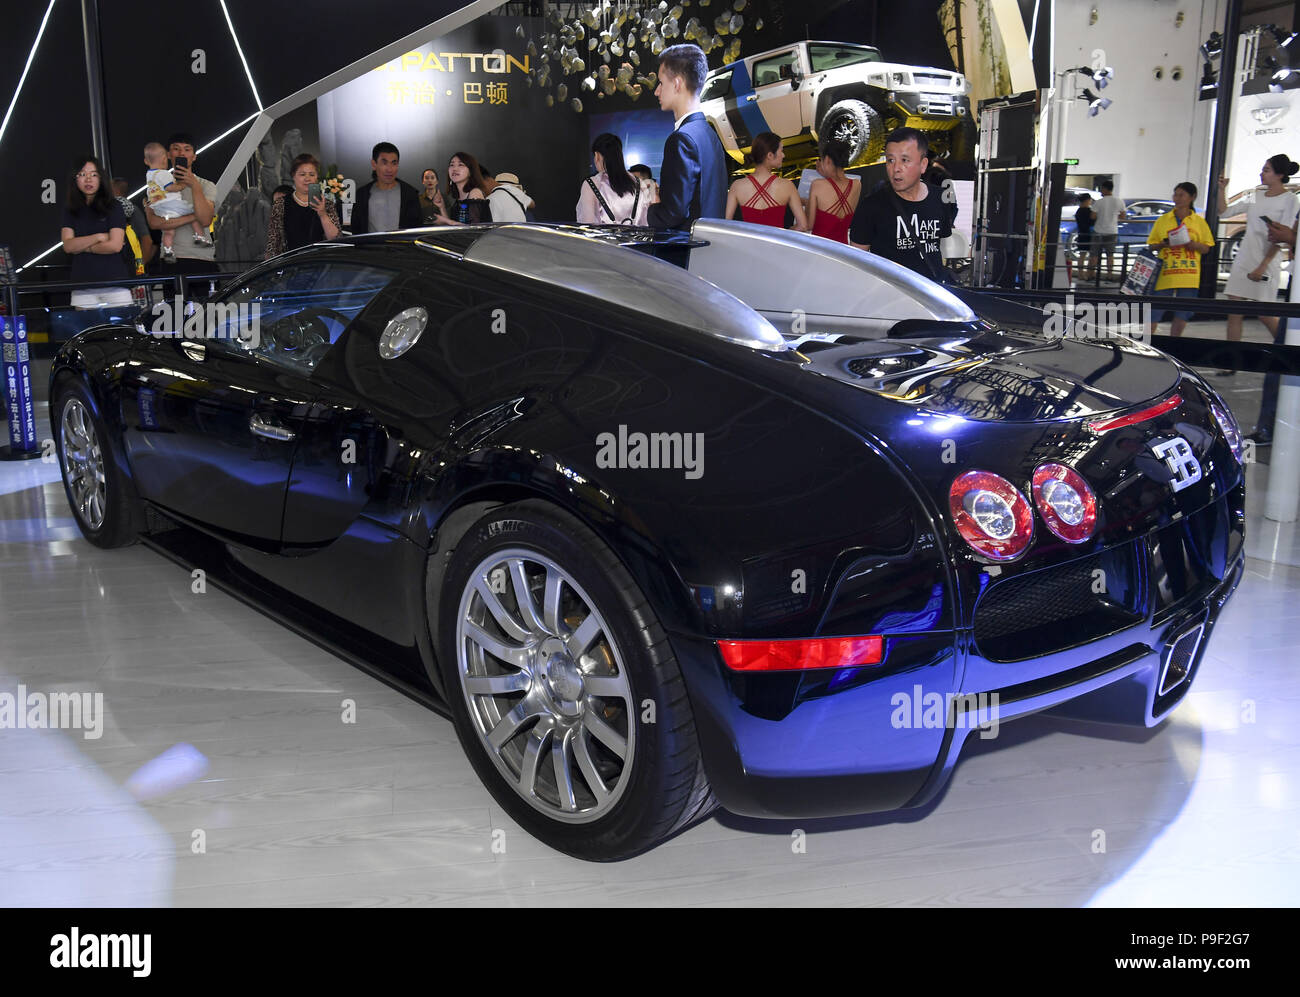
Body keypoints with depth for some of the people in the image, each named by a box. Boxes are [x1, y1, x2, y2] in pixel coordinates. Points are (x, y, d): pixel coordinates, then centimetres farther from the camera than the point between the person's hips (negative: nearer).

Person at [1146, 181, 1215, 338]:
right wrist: (1163, 244, -12)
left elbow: (1206, 248, 8)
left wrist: (1192, 244, -12)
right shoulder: (1163, 219, 7)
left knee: (1182, 315, 4)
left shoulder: (1199, 221, 8)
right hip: (1165, 274, -1)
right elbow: (1151, 245, 9)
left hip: (1189, 277, 1)